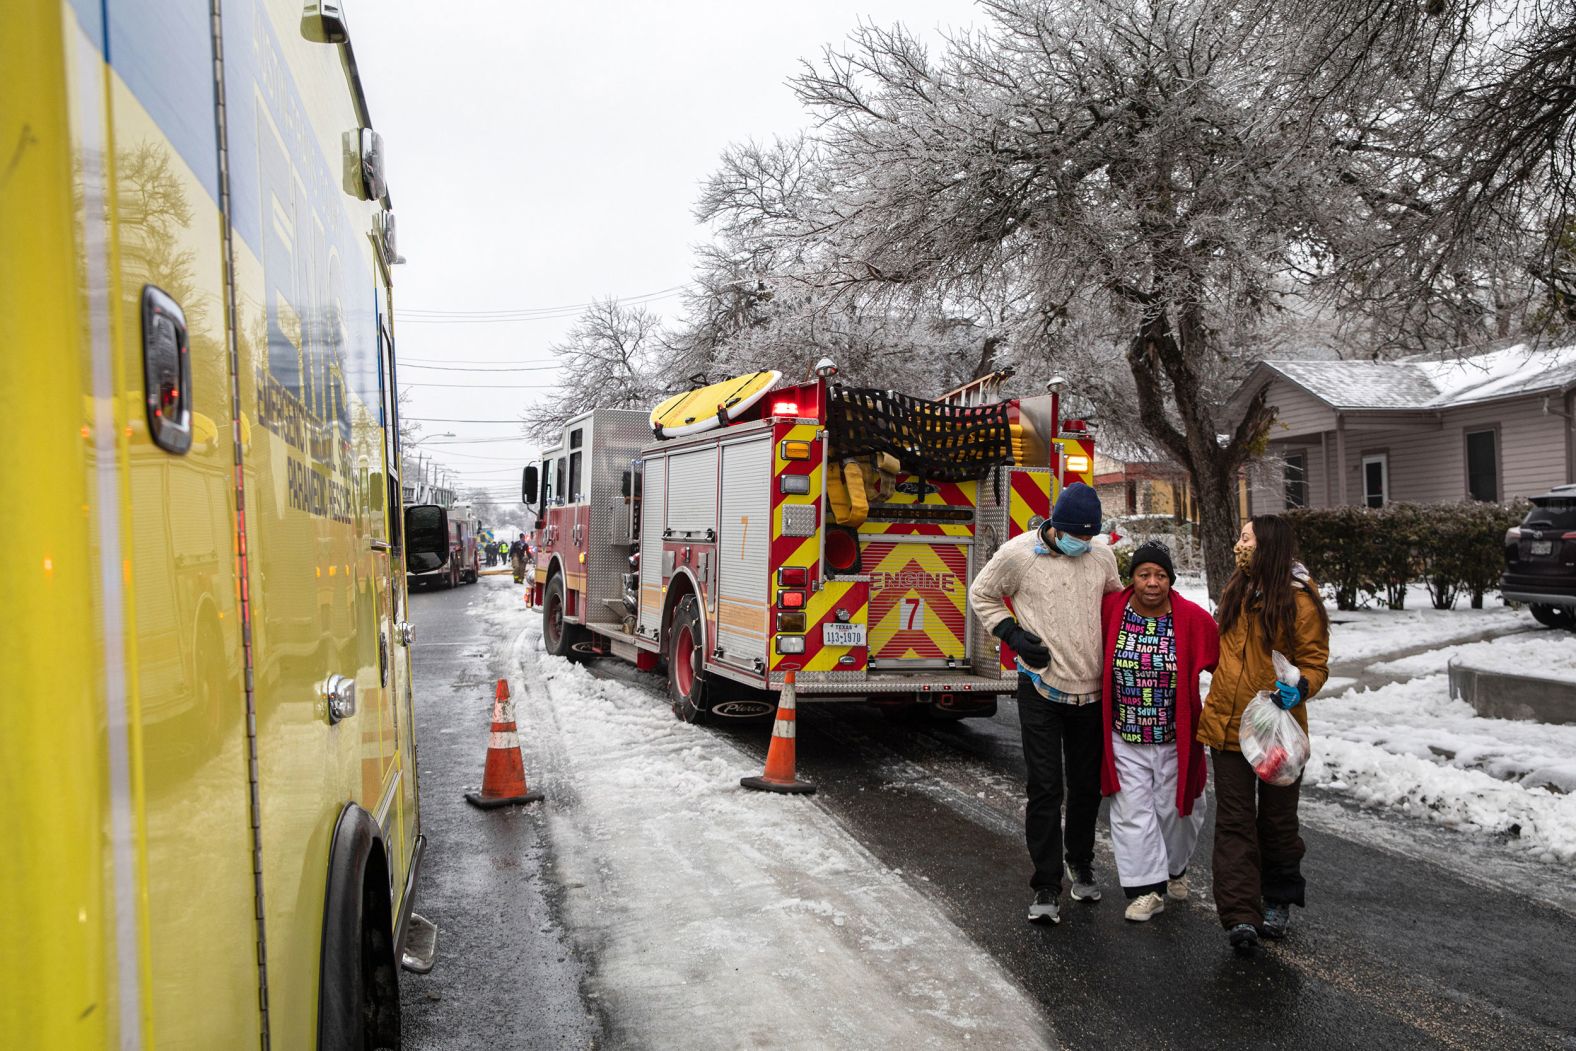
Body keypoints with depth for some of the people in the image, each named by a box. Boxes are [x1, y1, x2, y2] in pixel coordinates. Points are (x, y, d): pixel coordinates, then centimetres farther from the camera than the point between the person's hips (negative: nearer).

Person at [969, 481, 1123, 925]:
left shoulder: (1102, 556, 3)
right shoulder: (1018, 554, -10)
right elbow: (981, 594, 4)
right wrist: (1013, 634, -9)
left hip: (1091, 689, 4)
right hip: (1042, 687, -4)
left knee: (1087, 785, 14)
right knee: (1045, 788, -3)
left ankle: (1080, 862, 36)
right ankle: (1046, 885, 6)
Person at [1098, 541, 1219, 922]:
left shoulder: (1193, 618, -11)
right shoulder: (1111, 609, -8)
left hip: (1174, 740, 0)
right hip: (1125, 739, 0)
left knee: (1174, 810, 15)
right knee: (1133, 812, 1)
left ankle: (1174, 871, 40)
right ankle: (1147, 888, 12)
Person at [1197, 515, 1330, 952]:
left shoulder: (1299, 601, -11)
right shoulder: (1236, 591, 8)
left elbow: (1316, 663, -8)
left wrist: (1300, 687, -28)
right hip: (1228, 724, 5)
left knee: (1277, 818, 13)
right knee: (1234, 821, -1)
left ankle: (1278, 902, 32)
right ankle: (1241, 916, 0)